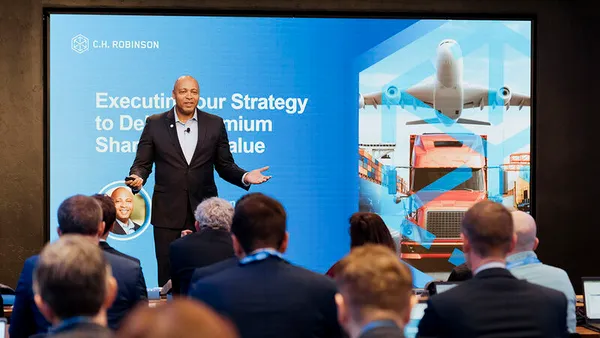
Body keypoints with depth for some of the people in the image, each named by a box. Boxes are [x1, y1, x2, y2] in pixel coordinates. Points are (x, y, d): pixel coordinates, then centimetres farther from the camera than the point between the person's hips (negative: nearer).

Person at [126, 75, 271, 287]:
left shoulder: (215, 124, 7)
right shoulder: (155, 124, 4)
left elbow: (225, 165, 10)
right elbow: (142, 163, 5)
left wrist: (245, 177, -9)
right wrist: (137, 178, -17)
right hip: (168, 212, -1)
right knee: (168, 273, 1)